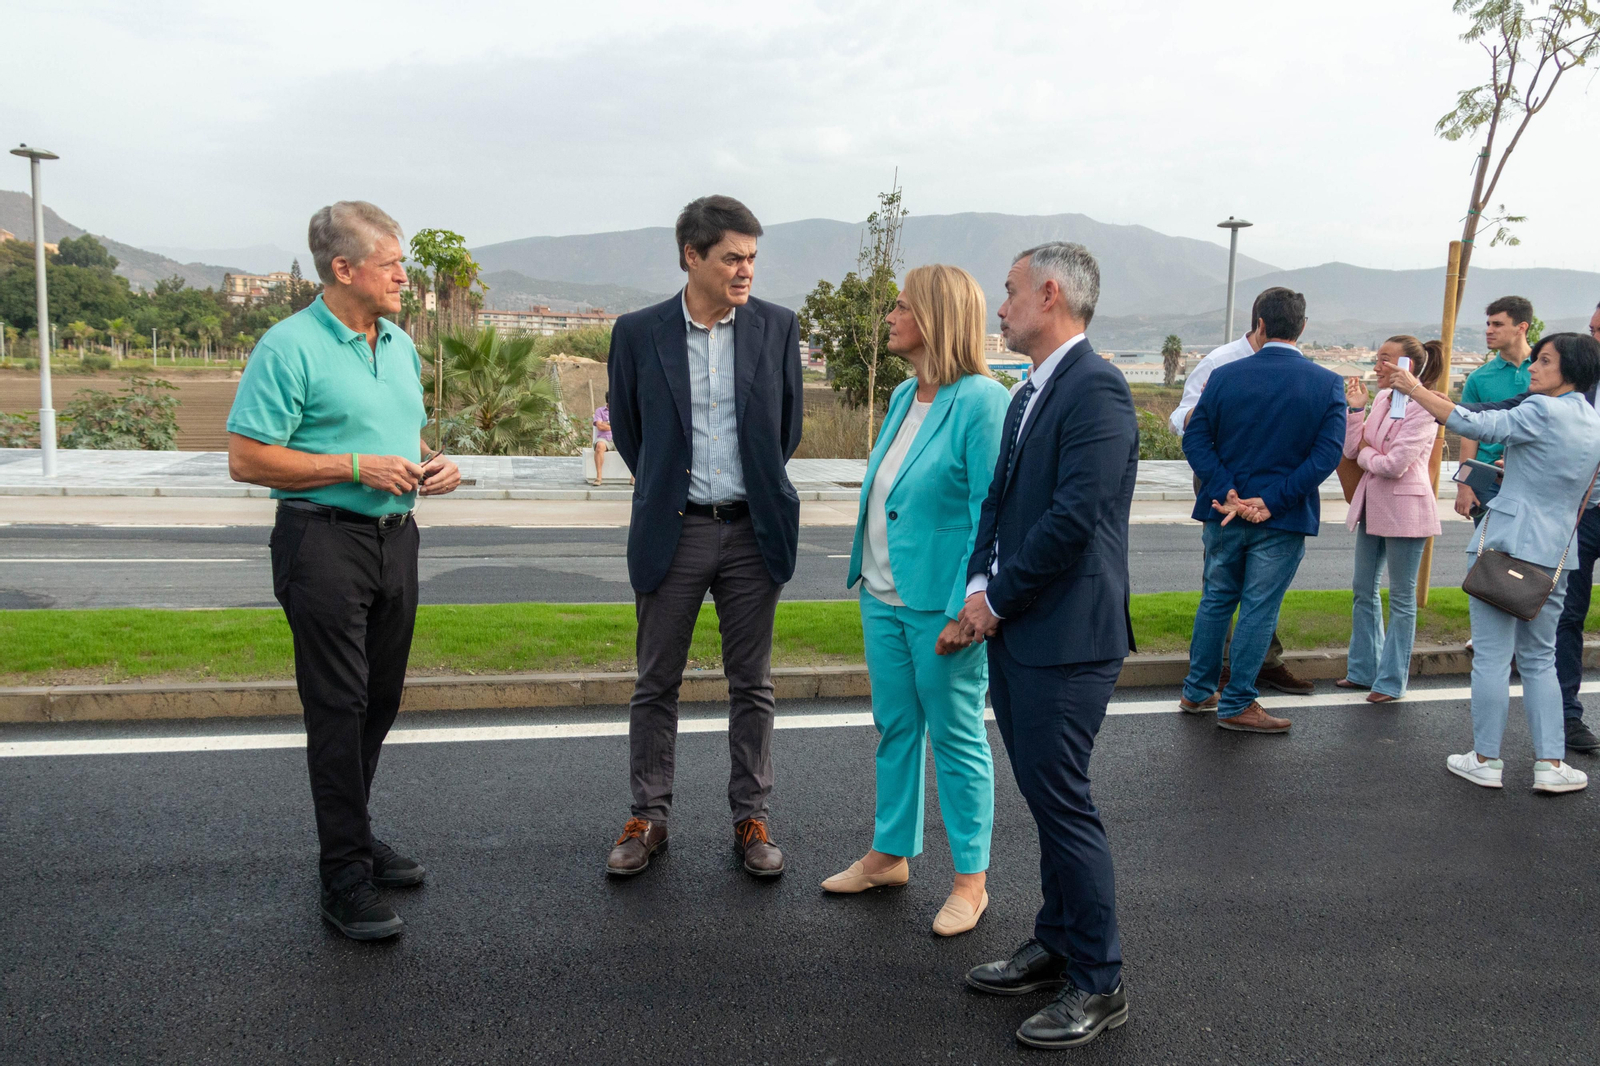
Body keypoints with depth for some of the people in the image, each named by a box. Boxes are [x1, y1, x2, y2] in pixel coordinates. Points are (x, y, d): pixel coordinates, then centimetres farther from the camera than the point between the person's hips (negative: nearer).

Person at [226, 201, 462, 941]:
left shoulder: (399, 344, 13)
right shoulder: (290, 347, -11)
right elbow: (246, 459, -14)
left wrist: (433, 462, 2)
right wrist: (359, 468, -18)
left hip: (395, 538, 8)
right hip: (325, 541, -7)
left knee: (380, 700, 14)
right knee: (338, 707, -4)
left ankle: (352, 836, 31)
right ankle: (345, 874, 7)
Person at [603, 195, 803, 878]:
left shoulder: (777, 327, 1)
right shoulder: (638, 332, -2)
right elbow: (625, 426, 10)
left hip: (752, 530, 1)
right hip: (673, 532, 0)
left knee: (751, 685, 9)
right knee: (656, 686, 8)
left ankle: (751, 819, 22)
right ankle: (648, 819, 23)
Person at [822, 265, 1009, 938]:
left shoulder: (981, 401, -16)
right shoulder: (904, 396, 10)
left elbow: (992, 514, -18)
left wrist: (964, 611, -21)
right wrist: (865, 572, 15)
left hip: (940, 604, -8)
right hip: (883, 596, 8)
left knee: (957, 738, 5)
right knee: (894, 729, 18)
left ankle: (970, 881, 21)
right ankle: (890, 855, 34)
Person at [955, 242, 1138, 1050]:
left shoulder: (1096, 390, -15)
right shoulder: (1029, 393, 15)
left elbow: (1074, 517, -22)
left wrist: (998, 599, -13)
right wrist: (978, 585, 2)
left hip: (1065, 637, -9)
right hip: (1015, 631, 9)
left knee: (1063, 803, -1)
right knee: (1045, 796, 18)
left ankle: (1098, 985, 15)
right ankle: (1056, 945, 33)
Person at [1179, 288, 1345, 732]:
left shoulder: (1226, 375, -3)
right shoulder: (1328, 384, -6)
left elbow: (1195, 439, -8)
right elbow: (1327, 453, -13)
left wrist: (1229, 493, -11)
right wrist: (1272, 502, -14)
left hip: (1225, 512, 2)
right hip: (1284, 519, -2)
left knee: (1216, 600, 16)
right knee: (1259, 609, 6)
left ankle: (1197, 692, 27)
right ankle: (1236, 705, 13)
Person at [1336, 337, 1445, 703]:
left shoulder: (1423, 408, -16)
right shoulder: (1382, 398, 6)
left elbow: (1395, 464, -22)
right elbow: (1352, 450, 3)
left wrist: (1366, 454, -4)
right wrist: (1356, 408, -4)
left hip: (1404, 509, -8)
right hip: (1372, 506, 8)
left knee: (1401, 597, 4)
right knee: (1364, 590, 15)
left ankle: (1392, 681, 13)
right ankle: (1363, 669, 27)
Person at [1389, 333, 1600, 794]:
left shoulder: (1543, 411, -11)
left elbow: (1476, 425, -18)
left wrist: (1415, 390, -14)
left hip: (1506, 544, -7)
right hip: (1555, 553, 7)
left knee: (1491, 657, 0)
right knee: (1540, 659, 15)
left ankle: (1486, 760, 7)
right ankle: (1551, 764, 12)